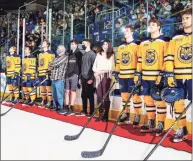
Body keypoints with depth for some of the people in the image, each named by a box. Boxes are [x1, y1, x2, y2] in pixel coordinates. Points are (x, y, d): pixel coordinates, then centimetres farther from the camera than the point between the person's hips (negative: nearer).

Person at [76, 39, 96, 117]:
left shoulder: (92, 54, -6)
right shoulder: (83, 54, 17)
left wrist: (92, 78, -17)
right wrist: (80, 77, 14)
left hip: (89, 78, -7)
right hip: (83, 78, 7)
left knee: (90, 95, -1)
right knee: (83, 95, 10)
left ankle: (91, 112, 7)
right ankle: (84, 111, 20)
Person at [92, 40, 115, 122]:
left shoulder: (111, 55, 6)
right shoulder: (98, 54, 19)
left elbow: (110, 68, -4)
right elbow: (94, 66, 13)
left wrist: (100, 72, -6)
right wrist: (96, 72, -6)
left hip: (106, 76, -4)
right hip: (98, 77, 4)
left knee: (105, 95, -6)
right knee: (99, 96, 1)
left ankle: (105, 116, -1)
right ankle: (101, 114, 7)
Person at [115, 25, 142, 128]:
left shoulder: (136, 46, -2)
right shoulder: (120, 47, 17)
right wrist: (117, 72, 14)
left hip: (132, 75, -6)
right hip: (122, 75, 6)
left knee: (135, 95, -2)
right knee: (124, 95, 11)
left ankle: (137, 116, 8)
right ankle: (126, 114, 23)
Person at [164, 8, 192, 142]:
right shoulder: (176, 39, 11)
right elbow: (169, 57, 6)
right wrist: (170, 74, -4)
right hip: (178, 76, 3)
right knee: (178, 102, 5)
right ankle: (182, 130, 19)